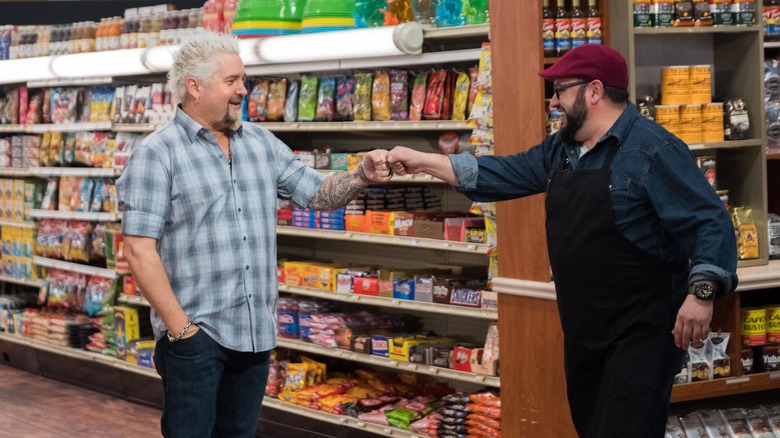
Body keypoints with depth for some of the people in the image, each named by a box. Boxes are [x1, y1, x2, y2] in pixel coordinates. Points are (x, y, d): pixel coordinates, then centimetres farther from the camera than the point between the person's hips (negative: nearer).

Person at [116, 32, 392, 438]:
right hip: (194, 333, -6)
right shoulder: (157, 154, -8)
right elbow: (139, 249, -13)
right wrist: (178, 325, -16)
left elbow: (318, 192, 12)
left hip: (255, 331, 6)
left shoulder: (261, 143, 10)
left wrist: (362, 175, -9)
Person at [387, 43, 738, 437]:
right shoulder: (560, 150, 11)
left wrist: (701, 291, -30)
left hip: (639, 331, -9)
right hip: (582, 331, 9)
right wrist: (422, 161, 13)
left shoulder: (653, 149, -15)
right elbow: (501, 175, 17)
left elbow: (709, 222, -18)